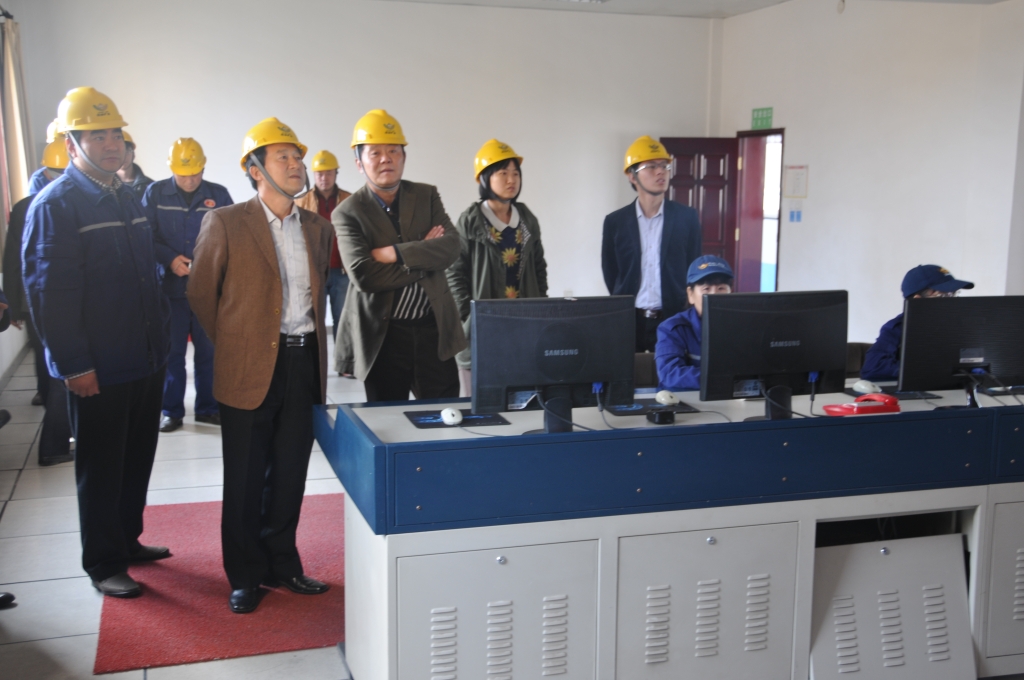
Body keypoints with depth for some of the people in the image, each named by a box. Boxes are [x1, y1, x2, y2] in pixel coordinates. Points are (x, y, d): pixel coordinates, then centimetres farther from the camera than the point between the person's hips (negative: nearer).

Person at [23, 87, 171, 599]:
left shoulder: (128, 200, 12)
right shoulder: (55, 205, -12)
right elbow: (48, 292, -16)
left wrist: (160, 336, 15)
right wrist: (74, 366, -18)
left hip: (146, 362, 7)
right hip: (98, 372, -7)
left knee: (137, 458, 18)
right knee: (101, 470, 5)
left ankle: (128, 539, 35)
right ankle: (104, 564, 20)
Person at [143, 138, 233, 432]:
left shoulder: (219, 195, 3)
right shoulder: (155, 193, 1)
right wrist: (170, 259, -17)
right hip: (170, 287, -1)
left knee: (209, 350, 7)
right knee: (171, 351, 6)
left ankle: (208, 407, 21)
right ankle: (172, 411, 18)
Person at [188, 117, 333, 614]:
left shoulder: (317, 227, 9)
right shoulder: (225, 223, -6)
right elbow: (200, 293, 1)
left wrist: (312, 340, 14)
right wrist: (231, 344, 6)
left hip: (304, 362, 4)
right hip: (249, 367, -4)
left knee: (290, 474, 11)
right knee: (245, 479, 6)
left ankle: (281, 564, 27)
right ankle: (244, 576, 20)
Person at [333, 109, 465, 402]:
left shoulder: (427, 196, 7)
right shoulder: (348, 213, -5)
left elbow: (451, 247, -8)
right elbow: (363, 276, -17)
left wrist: (393, 253, -17)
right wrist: (424, 258, -11)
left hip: (434, 329, 3)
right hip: (383, 336, -2)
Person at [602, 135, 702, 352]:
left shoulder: (687, 217, 2)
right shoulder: (615, 221, 2)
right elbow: (610, 275, 9)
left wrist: (684, 315, 7)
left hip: (673, 318, 0)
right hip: (628, 319, 0)